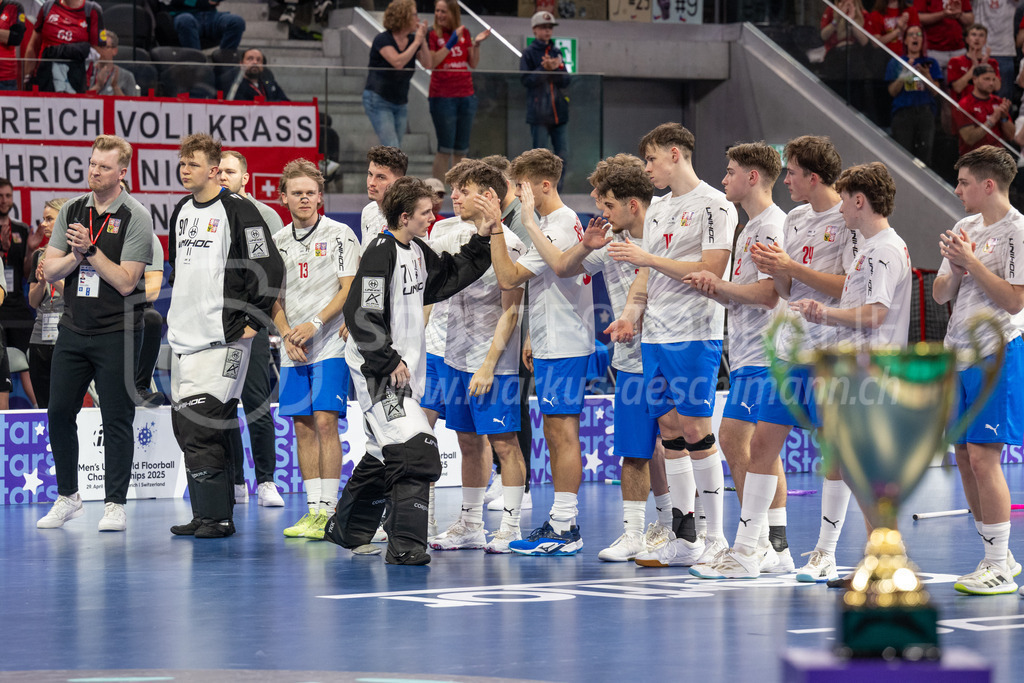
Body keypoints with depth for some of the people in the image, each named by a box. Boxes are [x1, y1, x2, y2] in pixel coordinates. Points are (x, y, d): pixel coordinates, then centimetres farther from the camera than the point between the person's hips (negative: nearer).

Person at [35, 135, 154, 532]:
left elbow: (126, 281, -15)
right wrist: (77, 253, -12)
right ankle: (67, 497, 20)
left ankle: (114, 504, 6)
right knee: (59, 413, 6)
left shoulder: (136, 217, -8)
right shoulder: (71, 212, 8)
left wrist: (91, 249, -17)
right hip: (73, 329, 5)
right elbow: (50, 271, 4)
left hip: (117, 332, -5)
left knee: (117, 419, -2)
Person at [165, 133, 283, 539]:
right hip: (184, 338, 8)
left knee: (202, 428, -14)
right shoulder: (181, 213, 14)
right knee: (185, 428, 8)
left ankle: (219, 516, -9)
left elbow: (270, 270, -11)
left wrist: (253, 323, -10)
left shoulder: (238, 212, -9)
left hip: (222, 338, -8)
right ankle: (203, 515, 14)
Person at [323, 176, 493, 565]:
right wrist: (388, 361, -19)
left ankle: (347, 530, 32)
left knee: (384, 454, 18)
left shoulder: (418, 251, 10)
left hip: (403, 368, 10)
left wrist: (482, 241, 15)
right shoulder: (381, 253, -17)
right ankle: (405, 545, -18)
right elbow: (362, 315, -20)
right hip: (378, 371, -10)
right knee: (413, 452, -17)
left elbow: (448, 279, 23)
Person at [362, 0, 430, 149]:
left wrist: (423, 41, -13)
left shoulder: (413, 40, 5)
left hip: (401, 103, 7)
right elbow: (398, 62, -29)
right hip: (378, 101, -7)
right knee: (392, 149, -17)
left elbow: (427, 64, -5)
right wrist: (416, 42, -21)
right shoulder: (383, 39, -13)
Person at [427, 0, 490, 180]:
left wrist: (476, 44, -6)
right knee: (445, 148, -7)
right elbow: (430, 63, -15)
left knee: (461, 150, 7)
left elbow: (473, 64, 9)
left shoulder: (464, 33, 9)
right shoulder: (432, 34, -3)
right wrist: (451, 42, -20)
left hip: (466, 96, 5)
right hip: (442, 96, -5)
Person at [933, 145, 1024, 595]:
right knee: (964, 457, 8)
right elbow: (940, 294, 14)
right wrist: (955, 268, -6)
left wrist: (972, 262, -16)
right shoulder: (966, 228, 14)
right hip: (959, 354, 8)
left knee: (983, 457, -11)